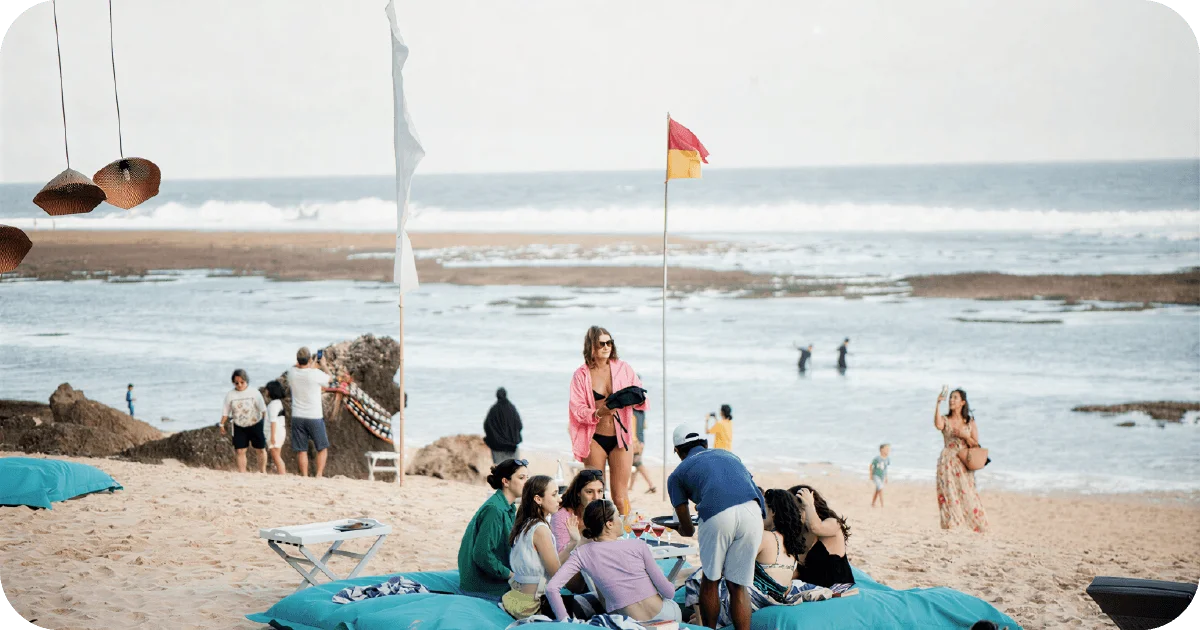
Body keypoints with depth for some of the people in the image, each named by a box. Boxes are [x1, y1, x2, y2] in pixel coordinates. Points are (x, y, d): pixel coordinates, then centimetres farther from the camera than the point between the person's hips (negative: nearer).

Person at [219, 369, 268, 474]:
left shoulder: (254, 393, -8)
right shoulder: (230, 395, -5)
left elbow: (263, 409, -4)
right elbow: (225, 411, 2)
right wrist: (222, 425, 1)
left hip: (255, 425, -1)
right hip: (239, 427, 1)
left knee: (261, 449, 7)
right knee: (240, 451, -4)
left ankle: (263, 471, 24)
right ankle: (242, 473, 2)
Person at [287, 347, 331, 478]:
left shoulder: (292, 373, -4)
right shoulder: (315, 374, -15)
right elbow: (329, 378, 7)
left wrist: (311, 367, 32)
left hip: (297, 417, 3)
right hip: (314, 417, -3)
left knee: (301, 450, 6)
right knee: (322, 447, 10)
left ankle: (304, 476, 2)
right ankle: (319, 474, 0)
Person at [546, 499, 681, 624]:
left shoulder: (583, 554, -5)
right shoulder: (638, 545, -9)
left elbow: (551, 588, -14)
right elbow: (669, 592, -5)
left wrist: (564, 621, -4)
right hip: (666, 616, -1)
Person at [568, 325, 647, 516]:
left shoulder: (623, 368, 4)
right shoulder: (581, 375, -1)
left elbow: (642, 397, 7)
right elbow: (577, 410, -6)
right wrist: (599, 413, -25)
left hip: (620, 438, 1)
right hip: (594, 439, -1)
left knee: (620, 496, 0)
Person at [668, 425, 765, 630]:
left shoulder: (677, 474, 26)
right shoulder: (727, 455, 35)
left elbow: (687, 530, 29)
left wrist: (686, 529, 54)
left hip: (717, 515, -3)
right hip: (752, 511, 3)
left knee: (710, 580, 18)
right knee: (738, 584, 12)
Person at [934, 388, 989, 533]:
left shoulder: (971, 423, 9)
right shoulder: (945, 420, 7)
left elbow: (976, 445, 7)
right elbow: (938, 425, -19)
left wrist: (965, 436, -10)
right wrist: (938, 404, -20)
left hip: (964, 464, 0)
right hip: (947, 464, 0)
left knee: (967, 494, -4)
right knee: (949, 495, -7)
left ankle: (978, 527, 0)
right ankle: (951, 526, -7)